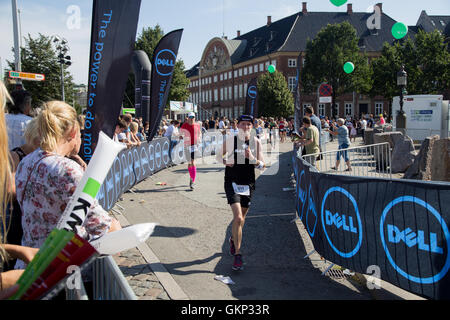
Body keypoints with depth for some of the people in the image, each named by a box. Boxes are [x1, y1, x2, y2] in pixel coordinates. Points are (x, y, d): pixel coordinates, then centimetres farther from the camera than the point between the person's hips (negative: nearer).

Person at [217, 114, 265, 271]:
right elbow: (219, 156, 12)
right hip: (232, 183, -3)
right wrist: (225, 161, -10)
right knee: (238, 218, -17)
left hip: (248, 184, 3)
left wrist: (253, 158, -23)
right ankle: (237, 255, -7)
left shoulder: (256, 142, -1)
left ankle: (234, 238, 47)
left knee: (241, 218, 16)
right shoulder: (230, 140, -5)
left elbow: (262, 166, -4)